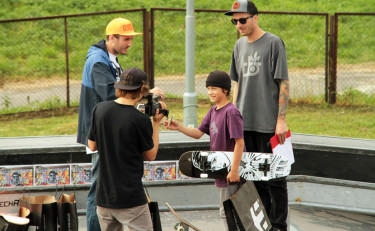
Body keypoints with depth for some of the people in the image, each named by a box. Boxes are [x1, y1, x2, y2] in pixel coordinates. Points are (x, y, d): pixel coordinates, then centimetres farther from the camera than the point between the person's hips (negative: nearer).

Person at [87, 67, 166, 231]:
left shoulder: (100, 110, 0)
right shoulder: (140, 120, -15)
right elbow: (150, 156, -1)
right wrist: (156, 123, 6)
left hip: (104, 196, 6)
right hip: (131, 198, -6)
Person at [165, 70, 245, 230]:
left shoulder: (231, 112, -17)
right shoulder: (213, 111, 10)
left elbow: (239, 142, -20)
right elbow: (198, 133, 14)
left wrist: (234, 170, -22)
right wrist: (178, 127, -2)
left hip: (230, 173, -9)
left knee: (227, 212, -4)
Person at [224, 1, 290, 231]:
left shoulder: (274, 43, -7)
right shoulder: (240, 45, 12)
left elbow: (284, 83, -10)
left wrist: (281, 119, -14)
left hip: (269, 123, -6)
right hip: (245, 123, 6)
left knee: (274, 176, -1)